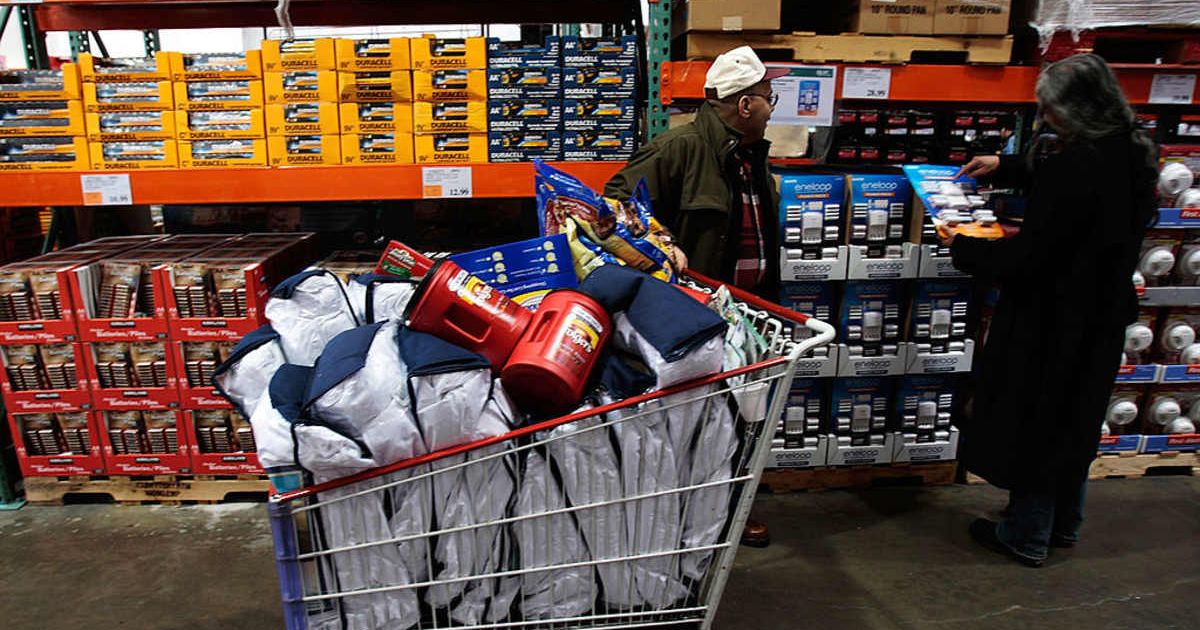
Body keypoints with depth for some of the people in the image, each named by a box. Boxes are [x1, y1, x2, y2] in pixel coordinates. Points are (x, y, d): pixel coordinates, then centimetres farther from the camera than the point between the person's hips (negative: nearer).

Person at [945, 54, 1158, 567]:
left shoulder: (1076, 170, -28)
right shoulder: (1131, 154, 0)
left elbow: (1027, 257, -25)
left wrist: (962, 248, -11)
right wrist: (1005, 167, 23)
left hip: (1052, 320, -9)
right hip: (1102, 317, 9)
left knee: (1031, 423, 8)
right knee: (1076, 418, 22)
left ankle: (1026, 538, 24)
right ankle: (1065, 525, 40)